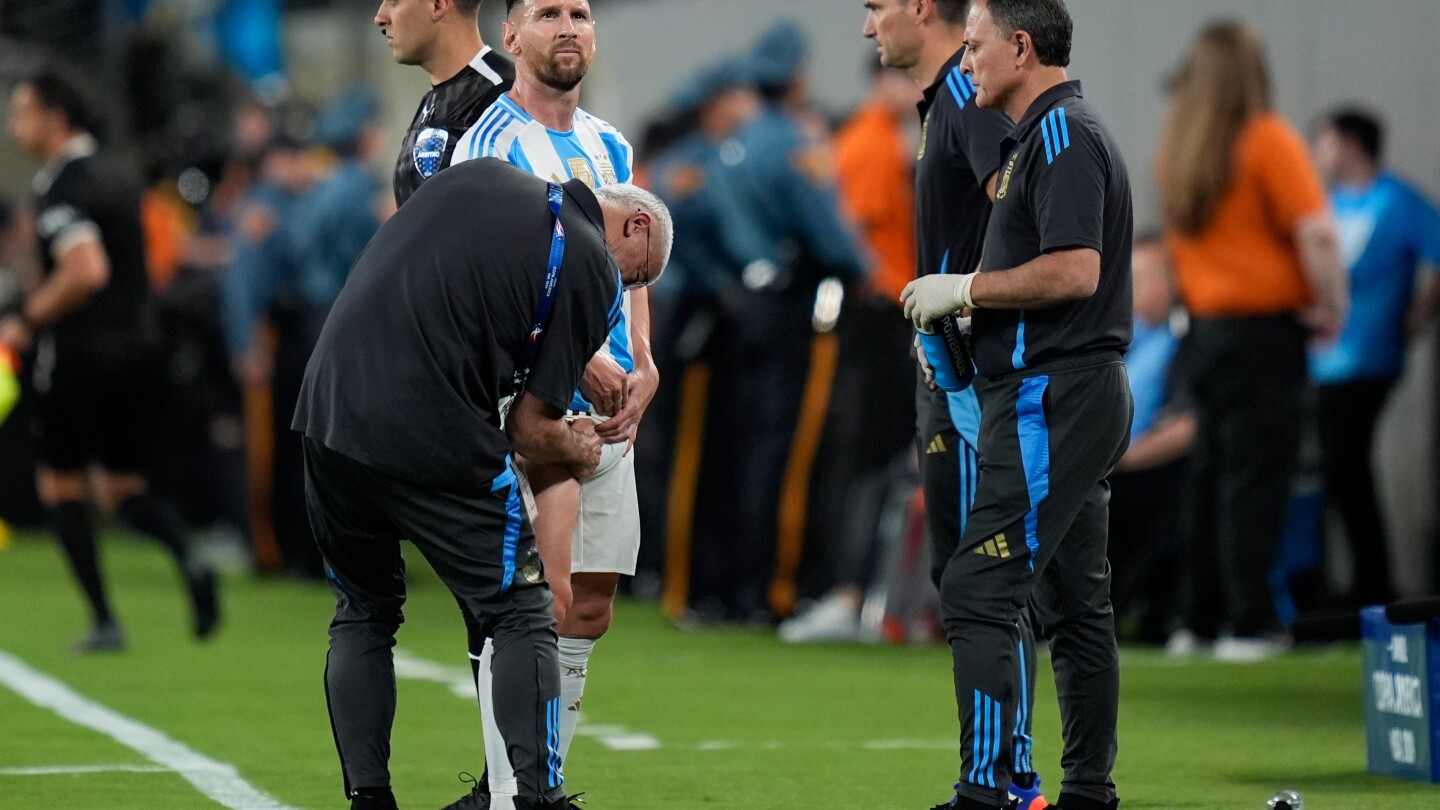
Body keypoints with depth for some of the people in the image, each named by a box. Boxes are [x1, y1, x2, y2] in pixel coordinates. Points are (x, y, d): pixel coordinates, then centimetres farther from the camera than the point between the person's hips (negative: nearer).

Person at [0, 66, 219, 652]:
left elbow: (86, 272, -28)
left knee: (62, 486, 7)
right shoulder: (113, 177, 13)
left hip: (82, 351, -8)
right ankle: (188, 557, -15)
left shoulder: (63, 188, -15)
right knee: (123, 488, 13)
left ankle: (103, 620, 4)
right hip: (138, 343, 8)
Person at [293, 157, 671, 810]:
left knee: (362, 614, 20)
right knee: (520, 615, 7)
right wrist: (579, 451, 21)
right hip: (432, 444, -6)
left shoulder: (476, 175, 14)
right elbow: (530, 428, -1)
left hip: (326, 409, 6)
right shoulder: (595, 272, -2)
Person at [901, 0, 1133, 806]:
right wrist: (965, 316, 15)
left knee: (978, 591, -13)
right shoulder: (1051, 135, 19)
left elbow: (1073, 271, -23)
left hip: (1051, 402, -11)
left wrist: (966, 289, -13)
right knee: (1076, 603, 11)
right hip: (1080, 396, 11)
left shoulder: (1063, 136, -13)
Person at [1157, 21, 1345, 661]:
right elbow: (1317, 234, -18)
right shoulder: (1269, 141, -11)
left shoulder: (1177, 149, 7)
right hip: (1265, 327, -6)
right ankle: (1249, 625, -5)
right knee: (1255, 479, -4)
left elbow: (1179, 232, 11)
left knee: (1212, 476, 13)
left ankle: (1195, 619, 16)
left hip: (1205, 322, 6)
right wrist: (1332, 307, -7)